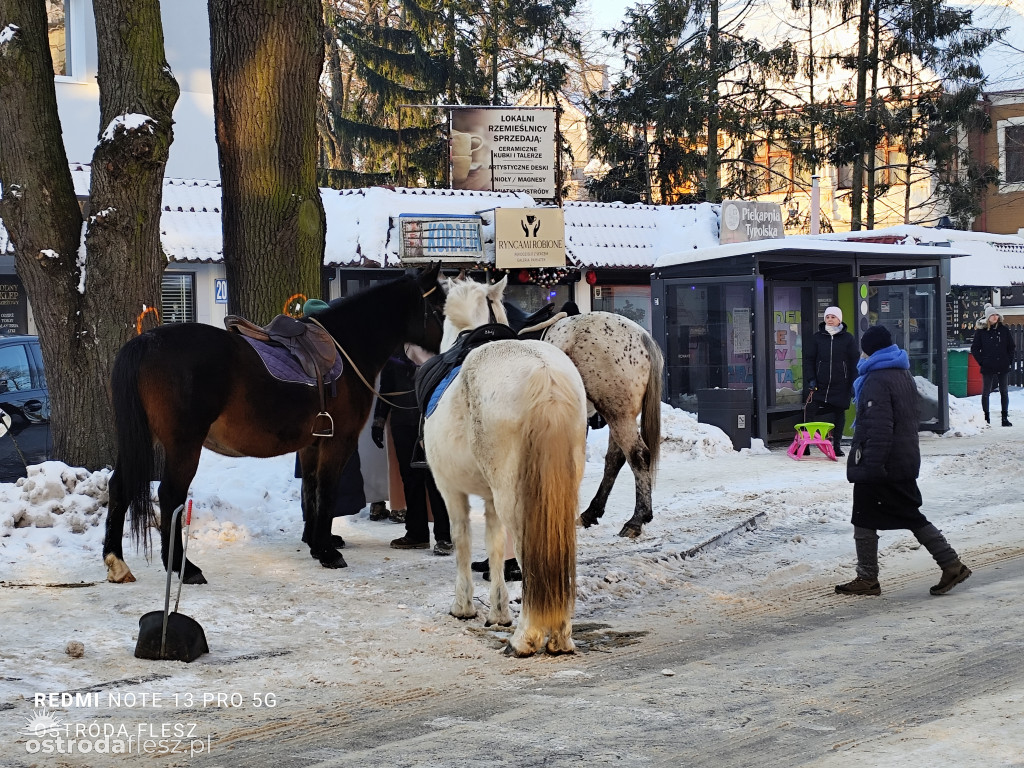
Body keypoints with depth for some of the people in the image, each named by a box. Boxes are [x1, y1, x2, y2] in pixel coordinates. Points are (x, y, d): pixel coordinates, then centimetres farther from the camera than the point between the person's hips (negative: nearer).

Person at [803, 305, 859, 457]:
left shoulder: (848, 338, 4)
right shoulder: (816, 338, 7)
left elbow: (854, 362, 6)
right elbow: (808, 359, 7)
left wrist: (854, 383, 0)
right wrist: (811, 379, -3)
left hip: (841, 385, 0)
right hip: (821, 385, 0)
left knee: (839, 414, 6)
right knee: (813, 413, -4)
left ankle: (837, 444, 16)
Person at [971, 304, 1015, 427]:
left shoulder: (1004, 329, 5)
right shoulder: (981, 331, -2)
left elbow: (1012, 346, 12)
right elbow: (974, 349, 1)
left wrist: (1009, 360, 3)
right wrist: (982, 361, -6)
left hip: (1002, 366, 2)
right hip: (988, 367, -2)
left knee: (1004, 392, 7)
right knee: (986, 392, 3)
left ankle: (1005, 417, 14)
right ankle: (986, 419, 9)